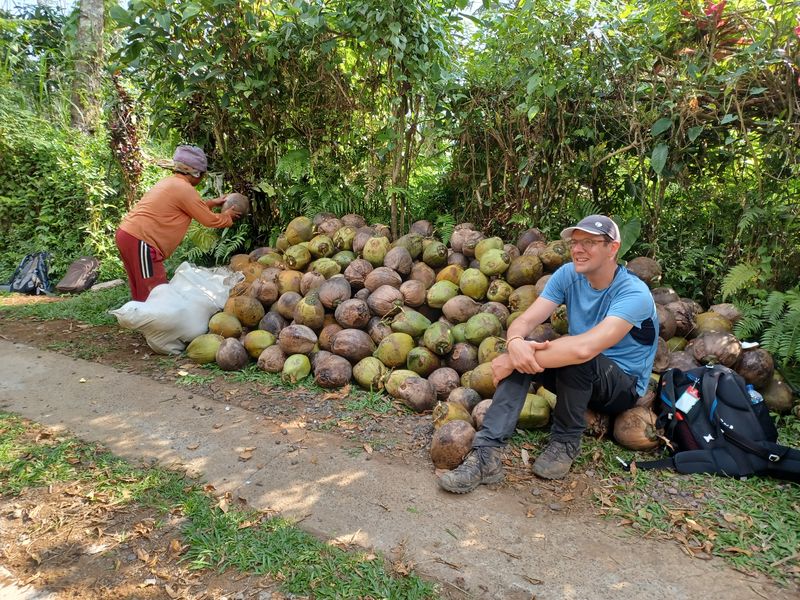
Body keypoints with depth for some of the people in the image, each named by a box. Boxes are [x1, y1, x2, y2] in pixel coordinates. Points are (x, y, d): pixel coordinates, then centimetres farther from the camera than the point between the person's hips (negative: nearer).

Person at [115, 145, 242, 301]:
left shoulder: (171, 182, 16)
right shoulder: (184, 188, -12)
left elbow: (191, 206, 34)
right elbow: (209, 220, -5)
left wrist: (212, 203, 35)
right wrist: (227, 216, 11)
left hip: (127, 234, 10)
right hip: (140, 241, -10)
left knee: (142, 292, 17)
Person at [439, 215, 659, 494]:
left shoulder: (634, 294, -26)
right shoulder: (568, 275, -7)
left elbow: (585, 348, -40)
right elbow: (524, 321, -15)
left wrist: (511, 360, -37)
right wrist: (515, 343, -41)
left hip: (624, 385, -5)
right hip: (579, 377, 5)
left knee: (575, 357, -37)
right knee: (522, 350, -23)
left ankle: (565, 443, -11)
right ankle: (487, 454, -30)